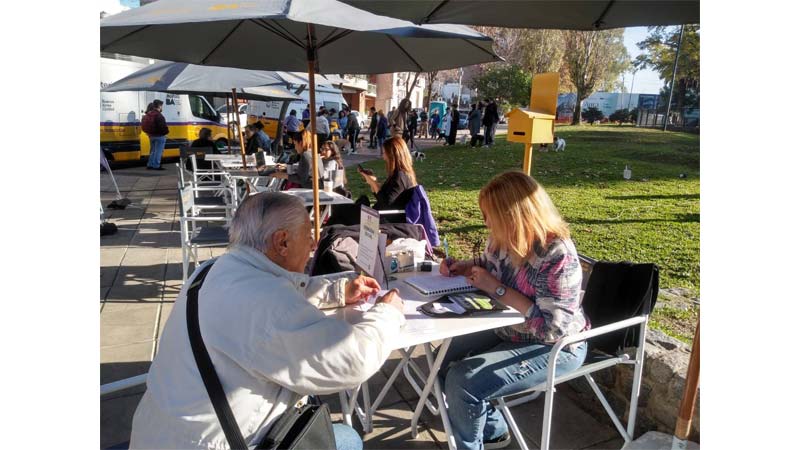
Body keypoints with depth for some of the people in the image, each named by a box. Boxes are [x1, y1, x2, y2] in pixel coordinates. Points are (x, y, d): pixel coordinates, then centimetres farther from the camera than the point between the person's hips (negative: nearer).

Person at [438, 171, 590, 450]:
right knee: (445, 359, 3)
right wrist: (462, 267, -3)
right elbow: (489, 264, 18)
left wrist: (497, 288, -28)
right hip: (510, 331, 9)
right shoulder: (504, 239, -5)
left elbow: (551, 327, -31)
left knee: (462, 382, -20)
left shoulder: (557, 255, -29)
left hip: (554, 348, -9)